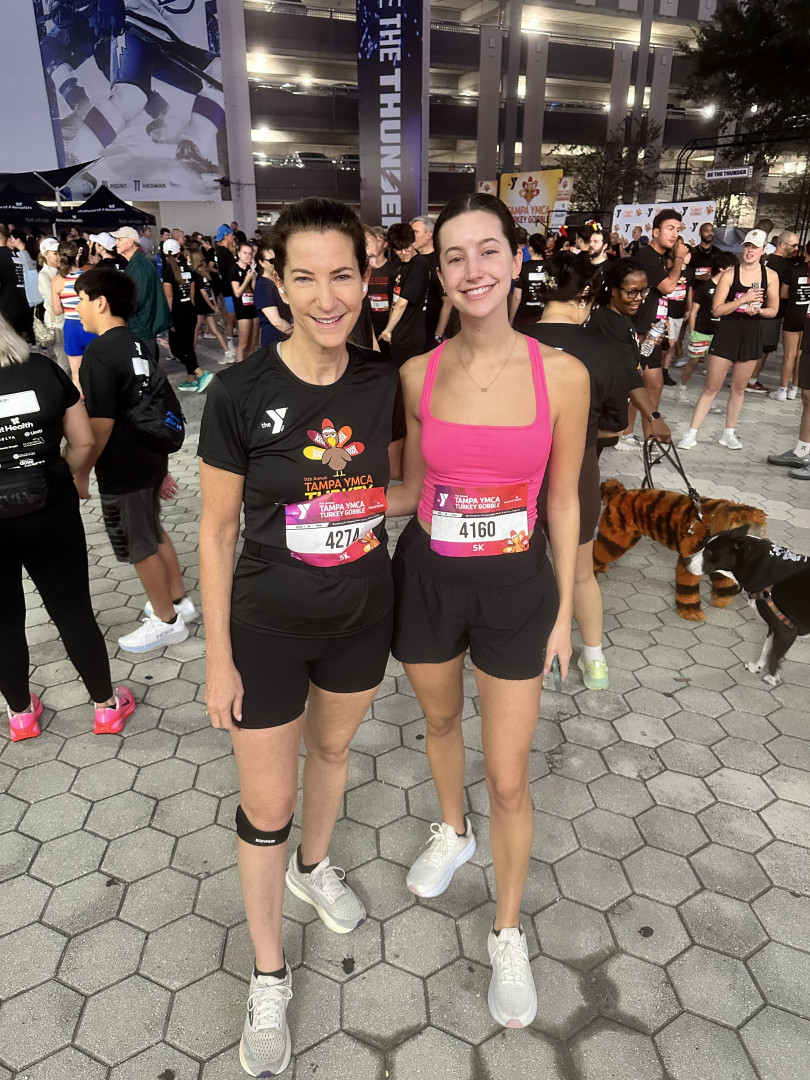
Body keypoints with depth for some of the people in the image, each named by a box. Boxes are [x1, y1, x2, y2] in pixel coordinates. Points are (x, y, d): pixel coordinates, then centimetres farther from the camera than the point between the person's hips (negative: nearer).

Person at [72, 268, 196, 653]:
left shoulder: (99, 353, -20)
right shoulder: (138, 345, 7)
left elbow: (101, 424, -23)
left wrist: (81, 473, -12)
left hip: (122, 469, -8)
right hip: (150, 458, 9)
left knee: (140, 547, 7)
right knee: (154, 534, 23)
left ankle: (166, 621, 21)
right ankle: (178, 601, 36)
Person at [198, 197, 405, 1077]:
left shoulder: (383, 383, -7)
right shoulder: (239, 393, -17)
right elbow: (217, 530, -10)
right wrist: (218, 660, -8)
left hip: (362, 616, 4)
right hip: (266, 627, -3)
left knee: (332, 748, 26)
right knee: (266, 807, 9)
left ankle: (313, 865, 57)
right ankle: (268, 975, 36)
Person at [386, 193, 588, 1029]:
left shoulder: (562, 375, -10)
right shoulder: (418, 374, -6)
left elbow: (562, 501, -2)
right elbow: (413, 489, 7)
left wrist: (564, 608, 2)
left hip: (516, 587, -2)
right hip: (426, 577, 2)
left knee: (508, 777, 6)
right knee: (439, 719, 25)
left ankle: (507, 935, 33)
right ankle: (452, 832, 58)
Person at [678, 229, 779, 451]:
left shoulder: (770, 275, 2)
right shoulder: (729, 274, -7)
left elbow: (773, 310, 7)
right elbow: (716, 310, -11)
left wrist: (757, 310, -13)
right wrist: (744, 299, -21)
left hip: (752, 335, 3)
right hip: (726, 333, -3)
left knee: (739, 388, 11)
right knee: (711, 387, -2)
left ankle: (729, 434, 22)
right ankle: (691, 434, 3)